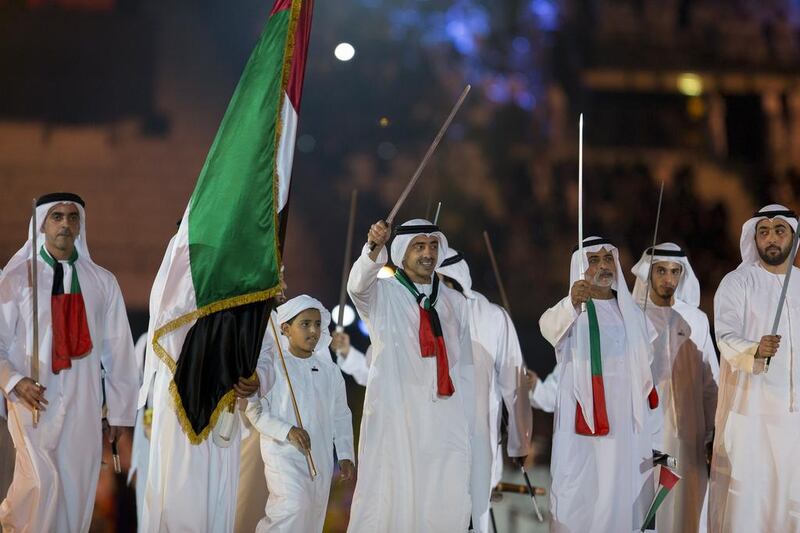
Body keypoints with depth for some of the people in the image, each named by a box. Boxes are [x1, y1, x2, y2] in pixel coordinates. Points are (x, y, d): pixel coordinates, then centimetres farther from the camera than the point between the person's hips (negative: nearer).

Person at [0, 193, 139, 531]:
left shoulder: (102, 282, 6)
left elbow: (118, 349, 8)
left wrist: (119, 411, 8)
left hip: (83, 403, 2)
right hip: (33, 399, -2)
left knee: (77, 489, 2)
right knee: (42, 481, -16)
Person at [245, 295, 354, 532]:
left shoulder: (330, 371, 12)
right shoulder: (273, 366, -4)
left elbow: (341, 417, 17)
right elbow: (255, 410, -7)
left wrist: (345, 456, 10)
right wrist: (287, 431, -19)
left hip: (320, 458, 5)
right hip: (283, 453, -5)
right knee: (294, 507, -25)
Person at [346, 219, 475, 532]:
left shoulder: (454, 302, 14)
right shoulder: (381, 294, 3)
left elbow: (464, 368, 16)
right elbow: (358, 284, -21)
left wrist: (466, 423, 10)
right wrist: (375, 248, -40)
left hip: (445, 422, 3)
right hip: (393, 419, -3)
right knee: (387, 499, -6)